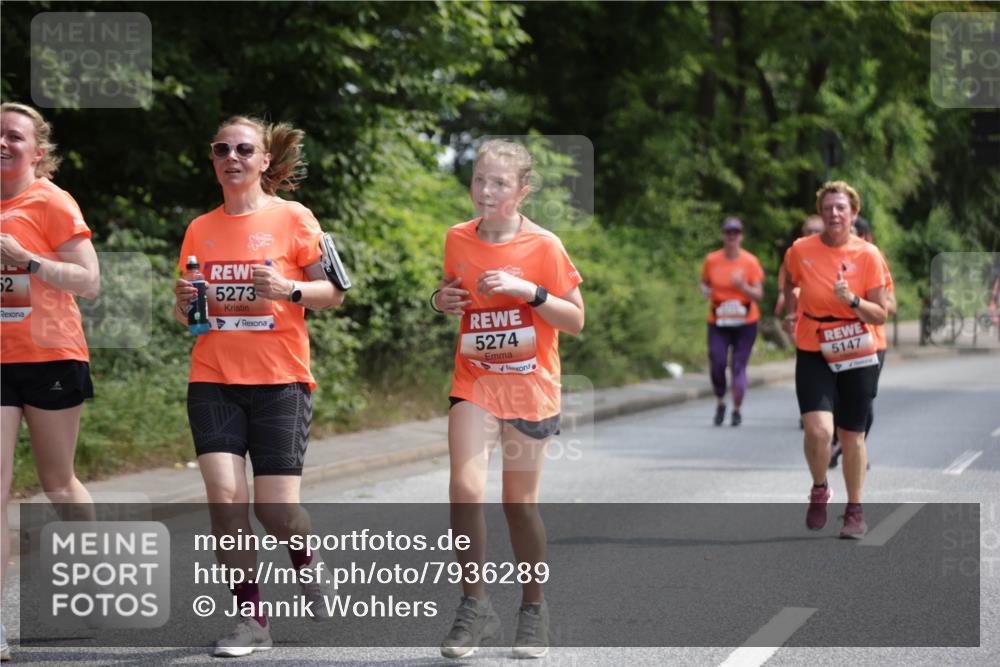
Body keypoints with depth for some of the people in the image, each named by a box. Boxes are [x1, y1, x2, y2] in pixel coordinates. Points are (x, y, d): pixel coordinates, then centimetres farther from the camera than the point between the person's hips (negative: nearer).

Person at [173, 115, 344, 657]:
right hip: (214, 381, 3)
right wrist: (184, 303, -3)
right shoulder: (200, 230, 11)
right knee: (225, 495, -13)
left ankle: (306, 562, 29)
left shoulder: (292, 218, 1)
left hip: (280, 379, -3)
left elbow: (334, 291, 1)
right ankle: (251, 619, 0)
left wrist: (289, 289, -17)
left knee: (277, 508, -7)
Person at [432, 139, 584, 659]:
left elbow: (575, 321, -6)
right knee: (465, 488, -15)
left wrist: (529, 291, -21)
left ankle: (534, 608, 21)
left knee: (520, 502, 2)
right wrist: (442, 300, -1)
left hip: (528, 386, -2)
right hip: (473, 382, 3)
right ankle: (475, 606, -2)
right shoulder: (458, 239, 3)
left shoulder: (543, 246, -9)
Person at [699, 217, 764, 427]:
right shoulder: (711, 260, 1)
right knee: (717, 364, -9)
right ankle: (720, 404, 17)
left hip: (745, 323, -1)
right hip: (718, 323, 1)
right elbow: (704, 282, 17)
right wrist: (705, 290, -6)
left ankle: (737, 410, 11)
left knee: (739, 366, -5)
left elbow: (759, 295, -5)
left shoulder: (750, 262, -4)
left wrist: (743, 286, -23)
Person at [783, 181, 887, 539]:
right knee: (818, 430, -19)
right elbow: (790, 282, 19)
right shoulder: (800, 250, -6)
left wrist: (852, 300, -23)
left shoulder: (868, 255, -8)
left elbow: (880, 315, -7)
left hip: (857, 358, 0)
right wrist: (791, 311, 8)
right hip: (813, 357, 0)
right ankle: (819, 490, 10)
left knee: (852, 436, 7)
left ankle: (855, 511, 25)